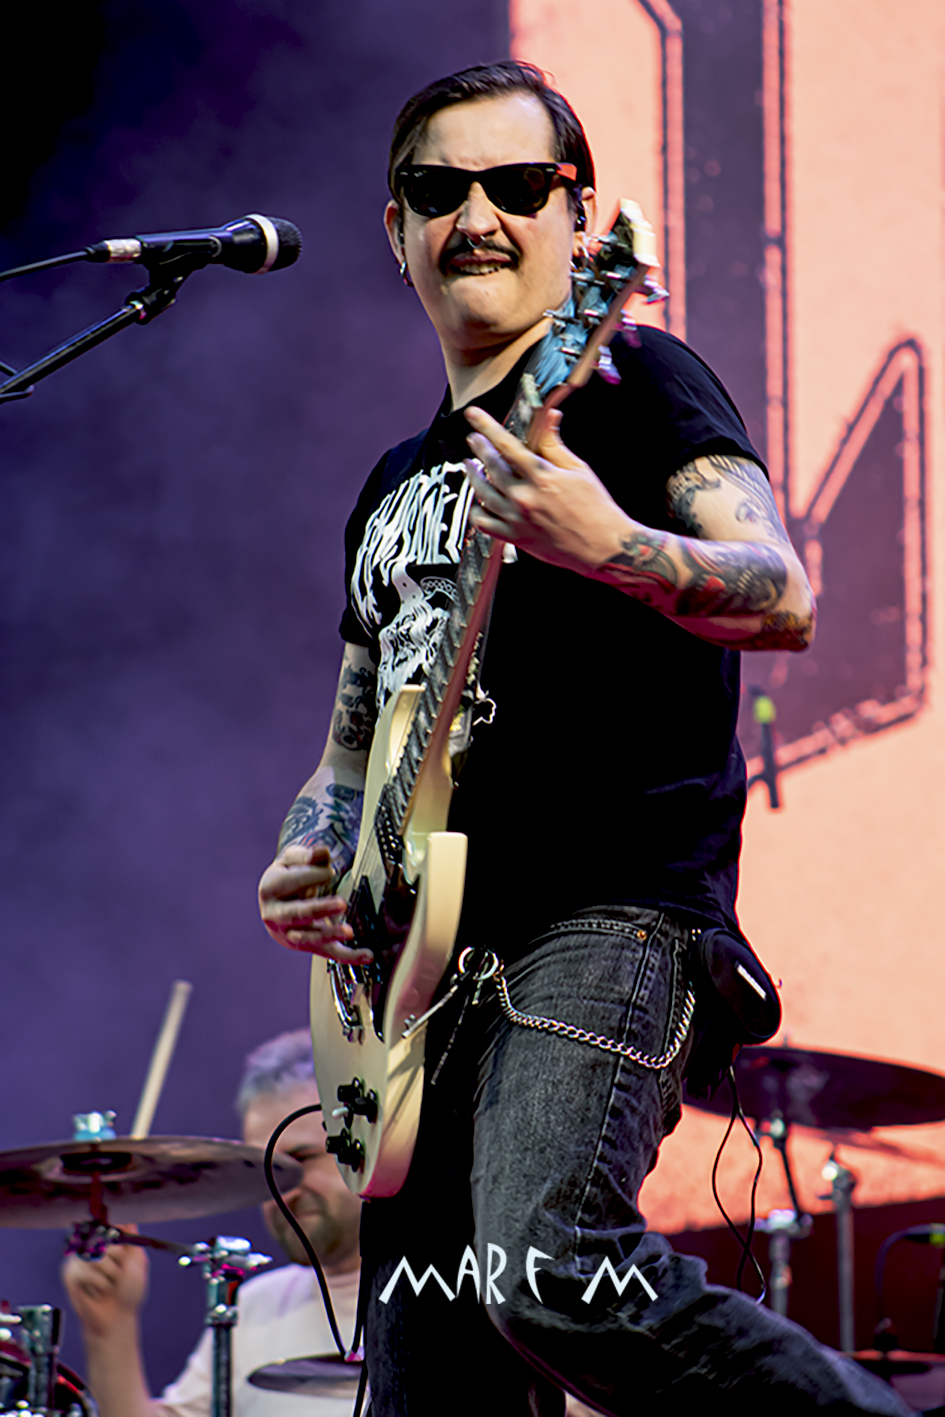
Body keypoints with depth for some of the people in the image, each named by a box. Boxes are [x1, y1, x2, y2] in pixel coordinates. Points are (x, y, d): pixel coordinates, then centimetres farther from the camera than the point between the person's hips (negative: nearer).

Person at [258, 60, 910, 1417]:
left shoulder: (632, 383, 2)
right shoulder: (399, 486, 24)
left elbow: (784, 599, -13)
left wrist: (606, 549, -32)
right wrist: (308, 862, 8)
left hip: (612, 909, -8)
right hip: (421, 961, 8)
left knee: (554, 1278, -29)